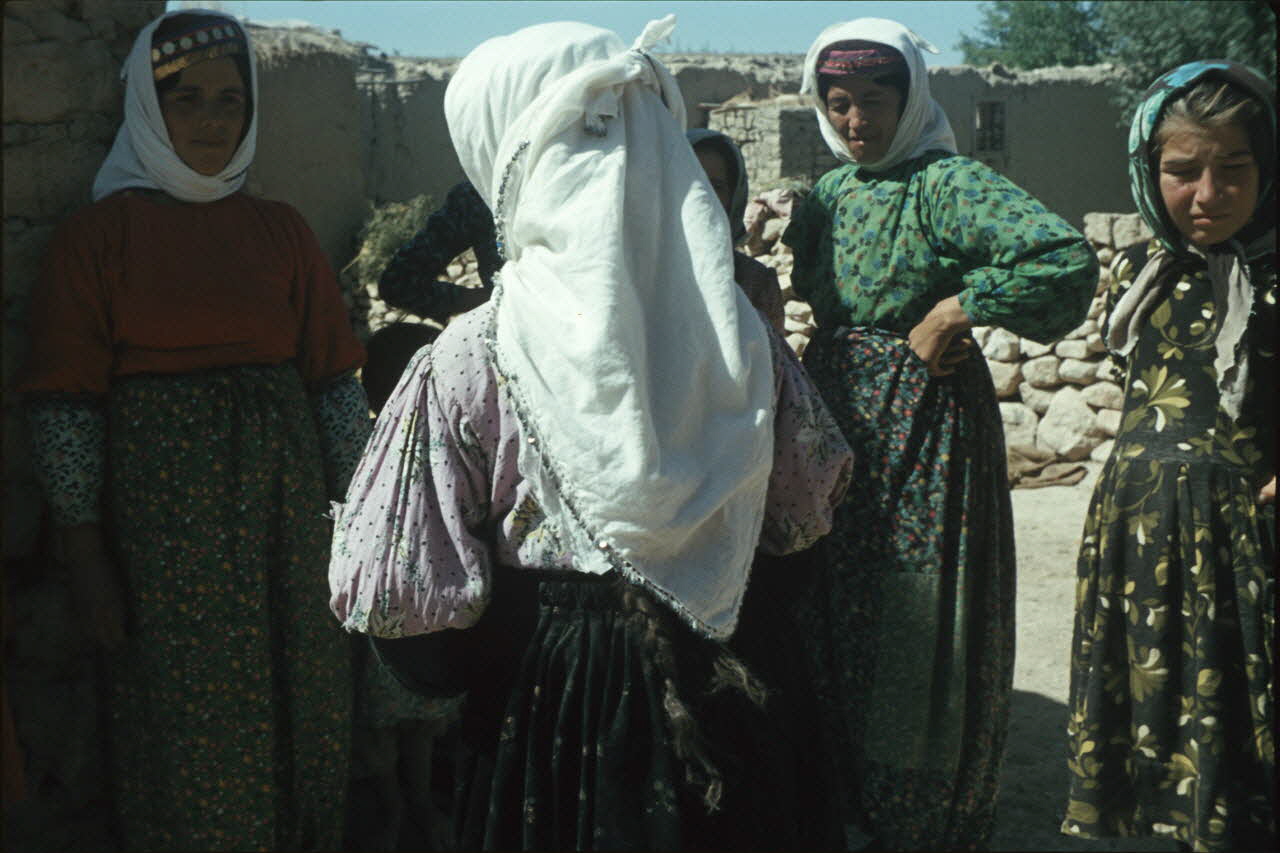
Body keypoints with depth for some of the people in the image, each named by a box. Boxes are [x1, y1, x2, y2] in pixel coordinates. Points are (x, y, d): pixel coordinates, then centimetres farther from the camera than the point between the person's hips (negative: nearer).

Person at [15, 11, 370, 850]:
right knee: (186, 722, 4)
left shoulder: (281, 231, 8)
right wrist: (88, 560, -6)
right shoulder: (99, 234, -2)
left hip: (288, 505, 3)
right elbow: (66, 403, -4)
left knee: (297, 708, 10)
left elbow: (334, 380, 8)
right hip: (162, 513, -3)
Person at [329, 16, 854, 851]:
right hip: (713, 709, 3)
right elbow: (805, 509, 5)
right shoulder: (739, 330, -9)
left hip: (544, 698, -3)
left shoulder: (467, 362, -20)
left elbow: (406, 598, -17)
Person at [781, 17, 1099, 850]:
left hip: (924, 419, -7)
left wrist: (954, 310, -19)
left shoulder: (947, 184, -13)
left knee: (915, 618, 1)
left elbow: (1068, 259, -26)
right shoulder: (830, 193, 10)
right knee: (836, 611, 15)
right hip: (835, 420, 8)